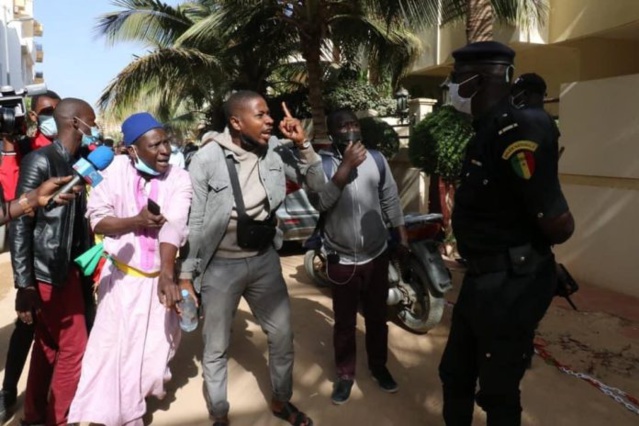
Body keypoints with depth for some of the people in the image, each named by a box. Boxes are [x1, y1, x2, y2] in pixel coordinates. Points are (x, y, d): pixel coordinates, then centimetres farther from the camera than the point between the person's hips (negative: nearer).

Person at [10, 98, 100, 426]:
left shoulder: (74, 164, 8)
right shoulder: (41, 161, -14)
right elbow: (20, 223, -17)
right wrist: (24, 285, -19)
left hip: (66, 269, 8)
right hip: (48, 274, -8)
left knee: (48, 347, 18)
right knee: (73, 348, 2)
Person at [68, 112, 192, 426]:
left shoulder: (179, 179, -12)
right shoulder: (118, 170, -8)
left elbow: (173, 227, -25)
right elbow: (96, 219, -8)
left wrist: (167, 275, -37)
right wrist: (136, 221, -24)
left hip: (158, 278, 0)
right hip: (121, 275, 0)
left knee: (154, 350, 11)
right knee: (111, 348, 1)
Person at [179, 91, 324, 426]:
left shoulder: (274, 150, -4)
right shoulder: (207, 159, -16)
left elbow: (316, 178, 4)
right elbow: (193, 222, -11)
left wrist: (302, 142, -11)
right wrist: (185, 276, -8)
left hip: (265, 260, 4)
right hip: (221, 266, -4)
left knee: (282, 337, 16)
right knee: (216, 349, 12)